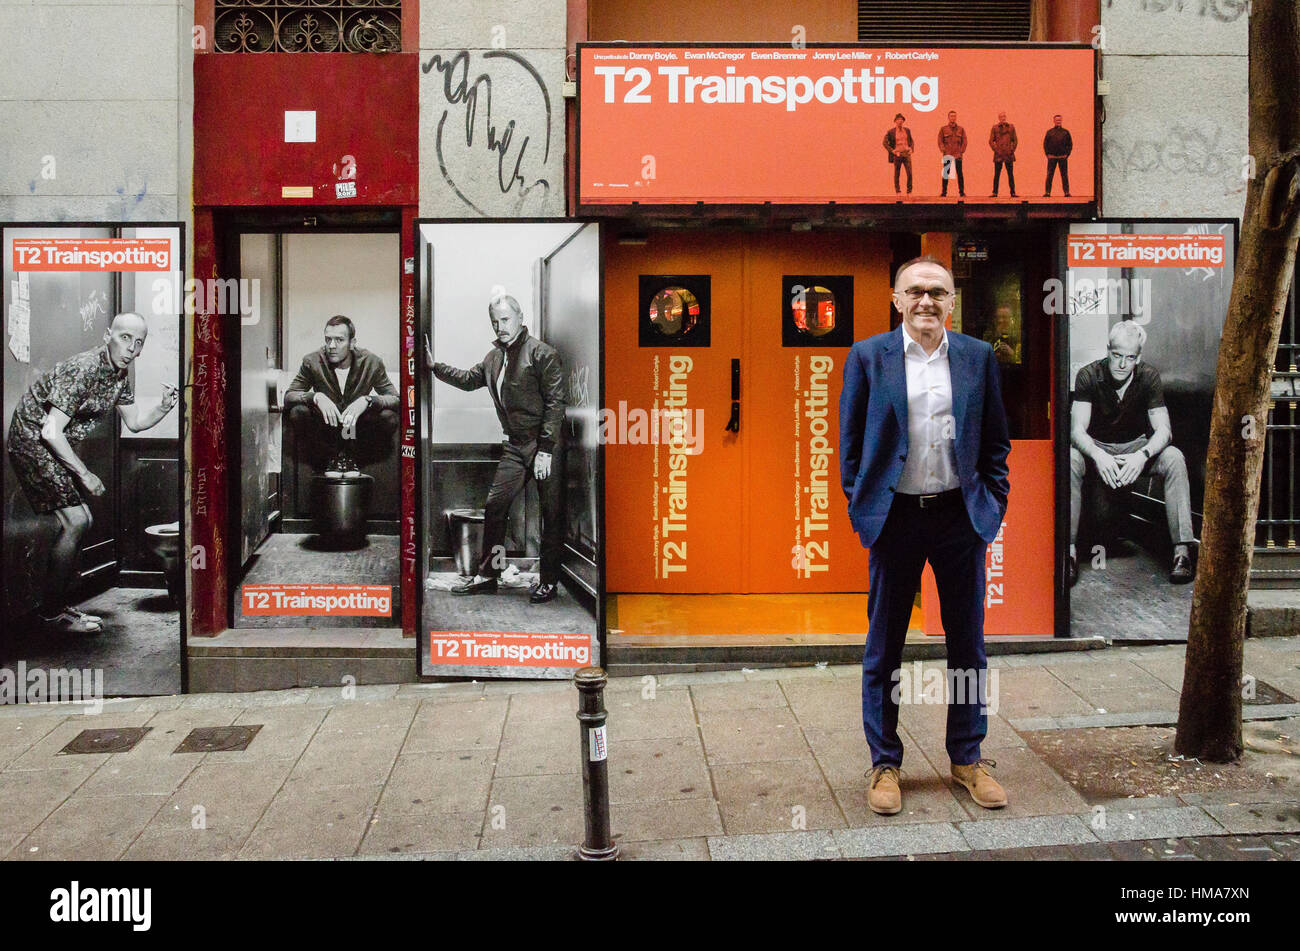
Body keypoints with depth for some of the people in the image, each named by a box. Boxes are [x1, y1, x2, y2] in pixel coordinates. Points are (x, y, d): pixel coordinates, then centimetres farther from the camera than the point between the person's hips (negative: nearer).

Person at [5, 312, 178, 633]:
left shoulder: (120, 375, 5)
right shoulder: (82, 370, -25)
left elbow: (135, 422, 14)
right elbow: (51, 432, -27)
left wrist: (164, 407, -6)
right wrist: (85, 475, -22)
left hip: (56, 447, 10)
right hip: (32, 440, -10)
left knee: (81, 520, 8)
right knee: (75, 520, -16)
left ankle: (60, 604, 16)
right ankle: (51, 613, -8)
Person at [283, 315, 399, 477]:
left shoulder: (372, 362, -11)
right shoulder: (312, 361, -9)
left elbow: (396, 399, -13)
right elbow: (289, 396, -9)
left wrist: (367, 400, -33)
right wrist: (316, 397, -31)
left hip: (359, 431, 0)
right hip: (324, 431, 1)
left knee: (389, 418, -28)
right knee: (298, 412, -28)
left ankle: (355, 459, -3)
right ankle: (331, 458, -4)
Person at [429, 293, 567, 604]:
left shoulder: (542, 353, -11)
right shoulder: (494, 357, 12)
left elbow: (555, 403, -15)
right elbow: (468, 379, 30)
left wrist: (545, 450, -18)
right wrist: (435, 366, 21)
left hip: (546, 446, -7)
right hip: (515, 446, 7)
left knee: (552, 514, 2)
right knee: (494, 505, 5)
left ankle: (548, 581, 11)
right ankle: (487, 575, 15)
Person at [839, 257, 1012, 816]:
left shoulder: (978, 357, 5)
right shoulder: (867, 357, 0)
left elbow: (996, 440, 10)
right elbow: (850, 440, 3)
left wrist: (993, 504, 3)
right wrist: (860, 508, -2)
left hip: (961, 515, 2)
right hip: (895, 515, -1)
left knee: (968, 643, 10)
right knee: (883, 647, 6)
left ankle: (967, 758, 25)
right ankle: (885, 763, 19)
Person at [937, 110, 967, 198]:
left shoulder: (961, 129, 13)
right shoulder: (943, 129, 10)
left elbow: (964, 141, 10)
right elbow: (940, 141, 6)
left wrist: (961, 151, -4)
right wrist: (943, 150, -9)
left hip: (958, 155, 1)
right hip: (947, 155, 0)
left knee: (959, 174, -3)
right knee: (946, 173, -1)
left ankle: (962, 192, -2)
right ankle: (944, 192, 3)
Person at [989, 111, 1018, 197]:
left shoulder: (1011, 127, 11)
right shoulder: (995, 128, 6)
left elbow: (1015, 140, 13)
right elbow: (991, 141, 5)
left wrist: (1012, 150, 1)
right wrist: (996, 150, -6)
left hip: (1009, 155, 1)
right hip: (998, 155, -1)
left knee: (1010, 174, 2)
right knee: (997, 174, -1)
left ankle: (1013, 192, 5)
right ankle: (995, 192, 3)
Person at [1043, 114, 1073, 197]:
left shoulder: (1065, 132, 8)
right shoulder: (1049, 132, 8)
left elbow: (1070, 144, 10)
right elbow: (1045, 144, 9)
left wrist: (1067, 154, -1)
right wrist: (1047, 154, -2)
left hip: (1063, 157, 0)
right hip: (1052, 157, 0)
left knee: (1064, 175, 1)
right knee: (1049, 175, -3)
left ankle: (1067, 192, 3)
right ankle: (1047, 192, 0)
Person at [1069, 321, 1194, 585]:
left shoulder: (1149, 377, -11)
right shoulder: (1089, 375, -16)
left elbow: (1163, 430, -16)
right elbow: (1077, 429, -23)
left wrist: (1142, 455, -37)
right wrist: (1099, 456, -43)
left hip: (1137, 447, 2)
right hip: (1096, 447, -1)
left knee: (1174, 458, -29)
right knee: (1069, 459, -35)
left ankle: (1182, 550, -29)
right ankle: (1068, 551, -36)